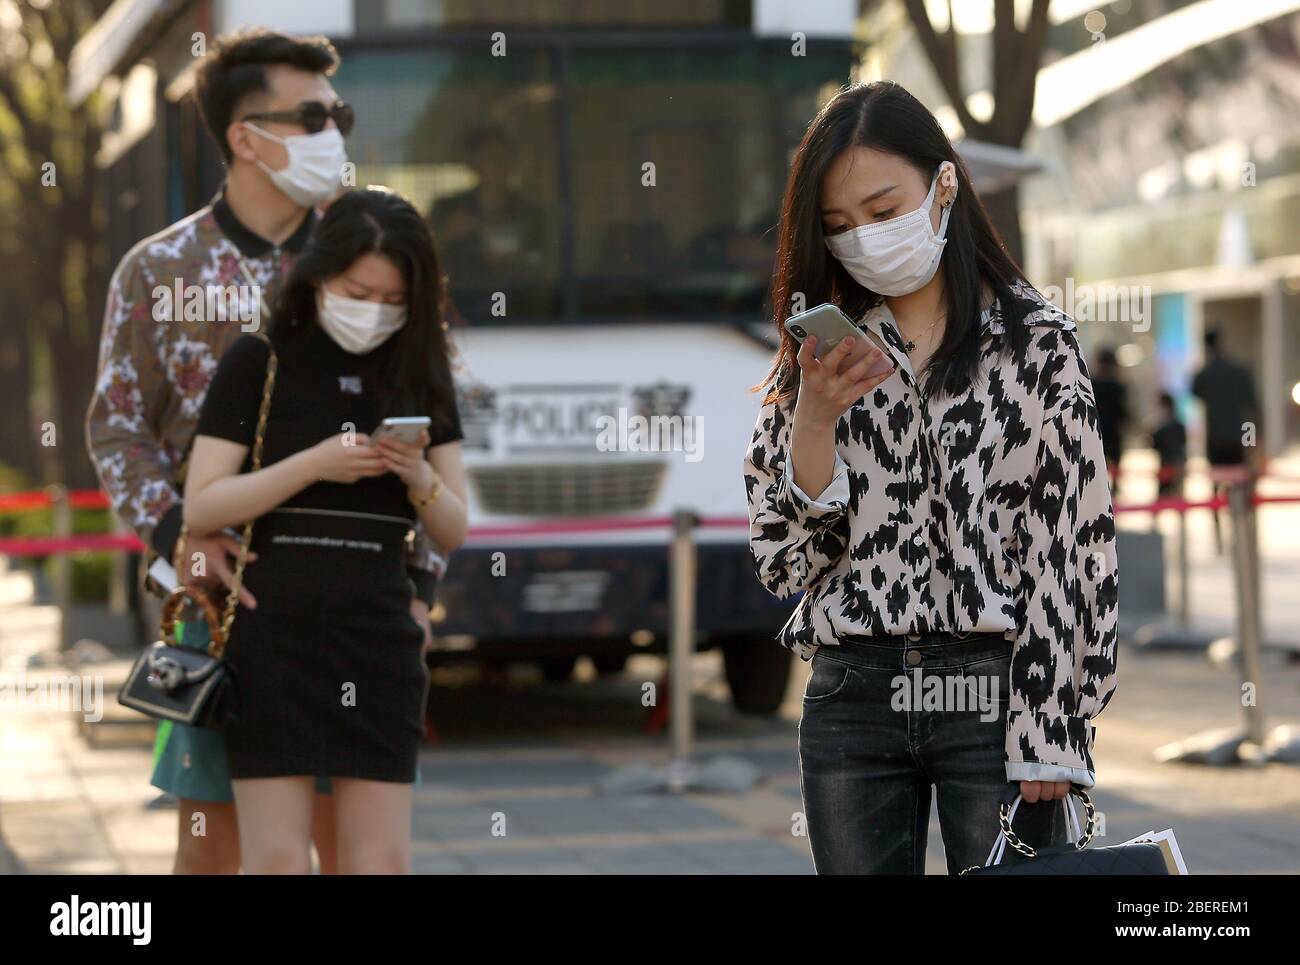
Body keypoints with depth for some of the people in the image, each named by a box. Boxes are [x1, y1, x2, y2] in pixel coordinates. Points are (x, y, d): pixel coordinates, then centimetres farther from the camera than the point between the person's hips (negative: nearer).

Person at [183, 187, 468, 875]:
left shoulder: (418, 376, 10)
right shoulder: (258, 365, -1)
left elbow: (453, 532, 11)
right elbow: (201, 509, -7)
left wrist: (419, 480, -10)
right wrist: (313, 465, -16)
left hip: (379, 640, 3)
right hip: (273, 638, -3)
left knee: (381, 862, 0)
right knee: (278, 860, -5)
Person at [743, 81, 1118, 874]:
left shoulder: (1039, 343, 0)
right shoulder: (825, 354, 10)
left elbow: (1076, 545, -3)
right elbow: (785, 557, 4)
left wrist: (1051, 733, -9)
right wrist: (816, 415, -11)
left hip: (990, 697, -3)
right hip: (852, 700, 3)